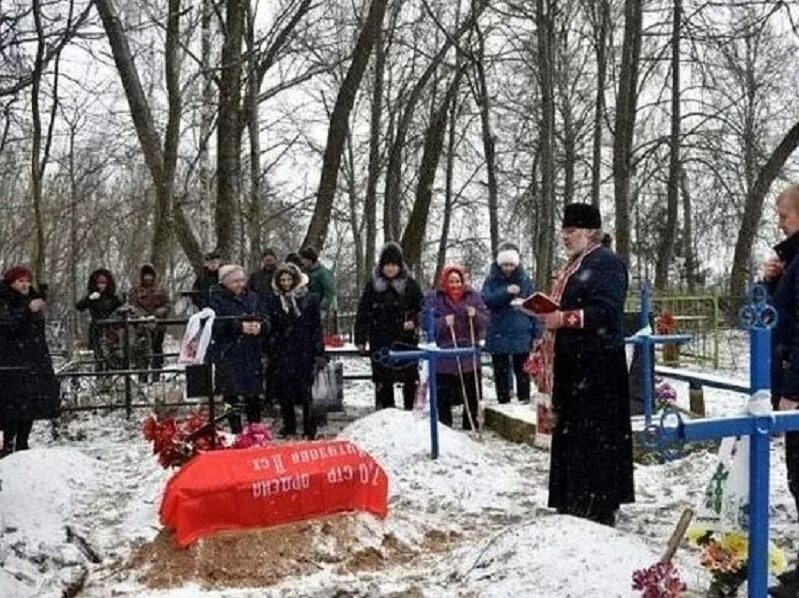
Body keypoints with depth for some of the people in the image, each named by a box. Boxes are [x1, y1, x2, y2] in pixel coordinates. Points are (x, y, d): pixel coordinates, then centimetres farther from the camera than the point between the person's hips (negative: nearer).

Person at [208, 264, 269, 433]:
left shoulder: (252, 297, 12)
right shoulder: (217, 299, -3)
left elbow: (266, 321, 9)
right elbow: (216, 327, -15)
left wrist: (260, 327, -13)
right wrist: (239, 327, -23)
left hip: (252, 357, 5)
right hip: (228, 357, -5)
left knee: (254, 397, 12)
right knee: (233, 398, -6)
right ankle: (236, 431, 2)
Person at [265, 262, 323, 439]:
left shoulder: (310, 299, 1)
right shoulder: (273, 300, 8)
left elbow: (317, 327, 0)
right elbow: (269, 327, 10)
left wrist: (319, 354, -4)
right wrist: (268, 352, 5)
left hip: (304, 351, -3)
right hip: (282, 353, 3)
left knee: (306, 389, -3)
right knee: (284, 390, 5)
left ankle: (309, 428, 6)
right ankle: (289, 426, 19)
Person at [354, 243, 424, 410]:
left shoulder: (409, 284, 2)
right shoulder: (373, 285, 5)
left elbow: (422, 308, 8)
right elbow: (362, 313, 6)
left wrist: (414, 321, -12)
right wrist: (360, 339, 1)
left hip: (406, 340, -1)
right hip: (380, 343, 1)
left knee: (410, 380, 0)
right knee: (382, 382, 5)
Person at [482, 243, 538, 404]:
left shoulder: (524, 280, 3)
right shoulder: (492, 280, 2)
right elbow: (486, 299, -14)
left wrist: (536, 332, -2)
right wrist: (505, 291, -25)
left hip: (521, 335, 0)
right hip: (499, 335, 1)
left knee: (522, 371, 5)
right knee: (501, 372, 8)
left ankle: (524, 402, 12)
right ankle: (503, 403, 16)